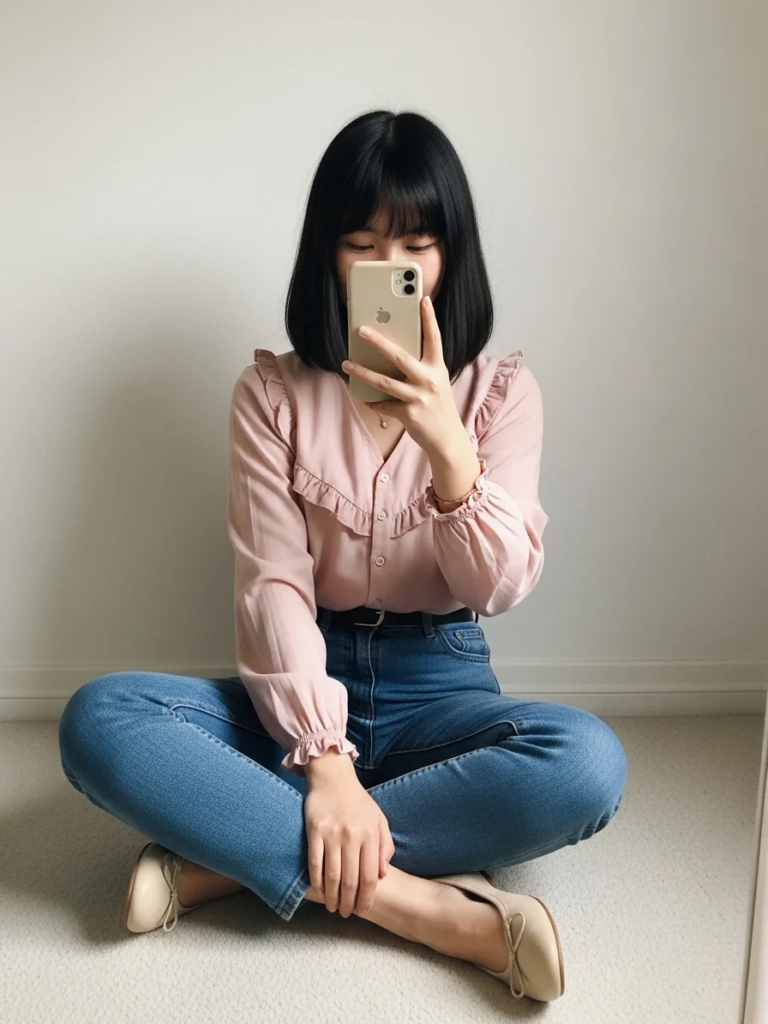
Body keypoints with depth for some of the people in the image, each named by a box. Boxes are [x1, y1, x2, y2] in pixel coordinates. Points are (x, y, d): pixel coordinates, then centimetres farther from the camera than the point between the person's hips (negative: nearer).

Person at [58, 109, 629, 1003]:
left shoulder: (500, 390, 0)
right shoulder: (272, 393, -1)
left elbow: (501, 586, -12)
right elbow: (272, 586, -11)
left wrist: (444, 441, -29)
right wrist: (325, 759, -24)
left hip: (440, 687, 1)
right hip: (304, 687, 0)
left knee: (589, 762, -32)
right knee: (98, 722, -26)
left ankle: (231, 859, -21)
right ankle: (425, 906, -28)